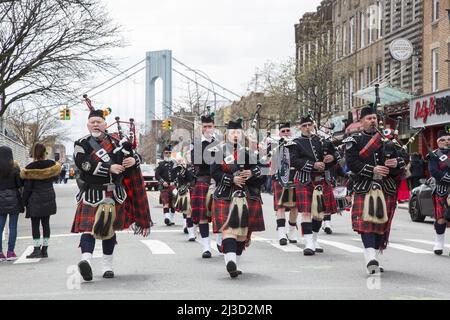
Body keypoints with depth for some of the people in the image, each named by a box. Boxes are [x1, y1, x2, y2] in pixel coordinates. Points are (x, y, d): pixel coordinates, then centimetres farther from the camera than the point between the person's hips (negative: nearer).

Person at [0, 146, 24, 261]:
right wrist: (21, 173, 6)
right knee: (13, 227, 5)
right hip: (13, 199, -2)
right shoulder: (14, 168, -9)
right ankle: (10, 252, 4)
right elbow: (20, 183, -9)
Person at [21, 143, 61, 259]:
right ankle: (44, 249, 11)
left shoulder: (30, 168, -12)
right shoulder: (52, 165, -2)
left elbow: (27, 187, -8)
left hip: (35, 199, -4)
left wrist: (25, 201, 1)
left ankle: (37, 249, -5)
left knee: (35, 224, 0)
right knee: (46, 223, 8)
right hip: (49, 198, 4)